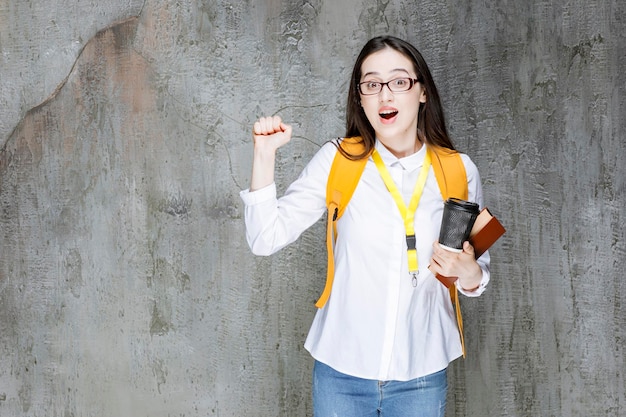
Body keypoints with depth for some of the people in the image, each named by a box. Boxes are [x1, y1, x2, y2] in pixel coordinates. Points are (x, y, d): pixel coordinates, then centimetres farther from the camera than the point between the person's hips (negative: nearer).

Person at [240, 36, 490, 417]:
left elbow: (479, 273, 6)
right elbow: (266, 239, -9)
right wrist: (265, 154, -16)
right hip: (341, 370, 0)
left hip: (421, 376, 1)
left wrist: (469, 273, -16)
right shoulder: (338, 160, -5)